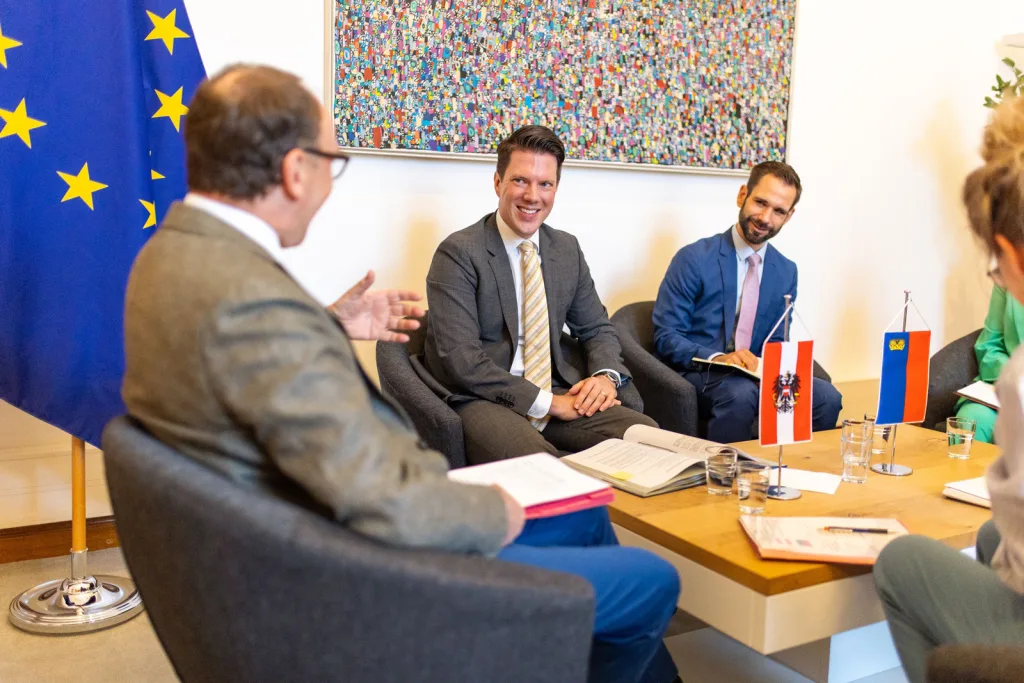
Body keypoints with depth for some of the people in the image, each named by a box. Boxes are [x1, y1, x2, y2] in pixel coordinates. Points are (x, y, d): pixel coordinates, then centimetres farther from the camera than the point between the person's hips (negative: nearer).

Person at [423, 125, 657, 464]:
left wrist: (606, 375, -4)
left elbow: (597, 329, 19)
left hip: (559, 394, 7)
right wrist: (545, 402, -18)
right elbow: (461, 359, -16)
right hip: (482, 400, -6)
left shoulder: (567, 249, 11)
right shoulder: (458, 254, -8)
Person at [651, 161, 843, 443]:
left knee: (826, 397, -21)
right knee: (740, 392, -37)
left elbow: (776, 343, 14)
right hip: (698, 375, -4)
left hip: (755, 375, 5)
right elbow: (665, 335, -10)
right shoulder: (693, 259, -7)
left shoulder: (787, 271, 10)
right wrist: (716, 358, -26)